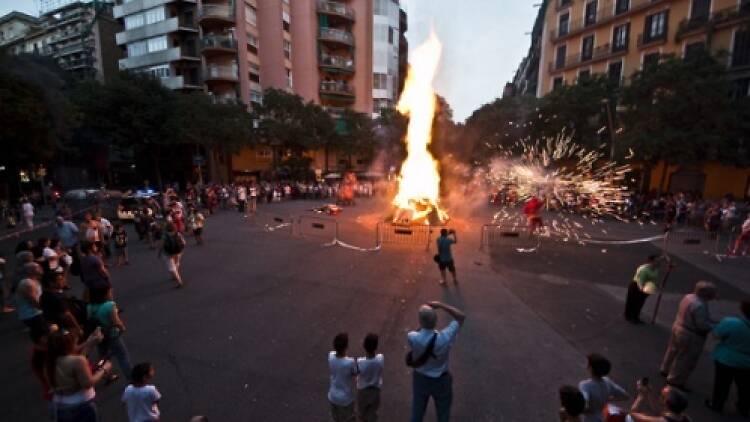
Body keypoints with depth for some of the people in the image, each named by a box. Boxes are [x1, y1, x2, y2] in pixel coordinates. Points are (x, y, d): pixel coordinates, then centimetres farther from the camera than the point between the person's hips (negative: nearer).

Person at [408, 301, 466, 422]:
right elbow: (461, 317, -21)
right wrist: (441, 305, -25)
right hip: (441, 381, -1)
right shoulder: (444, 338, -35)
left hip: (420, 379, 2)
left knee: (417, 411, 26)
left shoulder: (412, 338, -31)